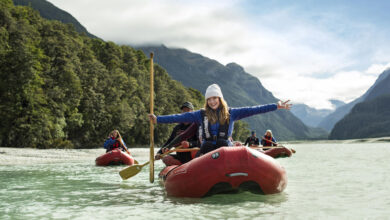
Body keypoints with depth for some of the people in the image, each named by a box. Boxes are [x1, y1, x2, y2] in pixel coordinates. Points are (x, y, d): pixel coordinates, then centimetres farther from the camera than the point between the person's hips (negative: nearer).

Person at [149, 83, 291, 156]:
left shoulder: (230, 113, 9)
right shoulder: (201, 115, 10)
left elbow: (252, 110, 6)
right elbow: (181, 118, 7)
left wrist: (276, 106, 2)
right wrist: (158, 119, 2)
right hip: (206, 150, 0)